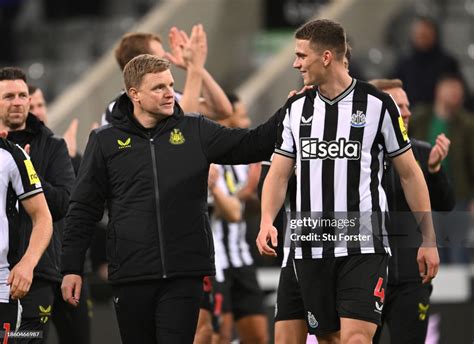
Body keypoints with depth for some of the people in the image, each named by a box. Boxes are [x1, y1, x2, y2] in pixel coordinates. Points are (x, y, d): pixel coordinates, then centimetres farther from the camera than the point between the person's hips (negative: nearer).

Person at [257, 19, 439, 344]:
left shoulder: (377, 104, -3)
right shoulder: (296, 108, 9)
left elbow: (410, 174, 3)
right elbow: (279, 173, 10)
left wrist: (429, 240, 1)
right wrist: (267, 221, -10)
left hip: (365, 247, -5)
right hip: (311, 249, 5)